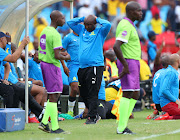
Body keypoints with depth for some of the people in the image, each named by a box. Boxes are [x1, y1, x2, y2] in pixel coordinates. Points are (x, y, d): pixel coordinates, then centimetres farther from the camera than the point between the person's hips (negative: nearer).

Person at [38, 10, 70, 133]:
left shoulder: (44, 31, 11)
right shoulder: (55, 35, -18)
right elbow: (57, 56, -22)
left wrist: (60, 53, 16)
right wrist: (66, 57, -2)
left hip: (43, 63, 9)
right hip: (52, 65, -9)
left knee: (55, 95, 15)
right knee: (53, 96, -4)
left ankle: (44, 122, 10)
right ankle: (54, 127, -1)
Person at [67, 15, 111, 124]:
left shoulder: (100, 31, 2)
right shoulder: (82, 30, 18)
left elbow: (108, 25, -16)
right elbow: (70, 23, 23)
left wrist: (97, 19, -1)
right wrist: (83, 18, 14)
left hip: (95, 67, -7)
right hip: (82, 67, 7)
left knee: (92, 94, -8)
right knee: (83, 93, 10)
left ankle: (92, 117, -6)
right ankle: (95, 114, 22)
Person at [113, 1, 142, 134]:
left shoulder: (129, 25, 17)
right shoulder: (126, 26, -16)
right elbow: (116, 47, -27)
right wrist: (125, 66, -24)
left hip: (133, 64, 10)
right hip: (128, 62, -10)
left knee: (135, 95, 11)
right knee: (127, 94, -12)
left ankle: (124, 124, 12)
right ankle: (121, 128, -12)